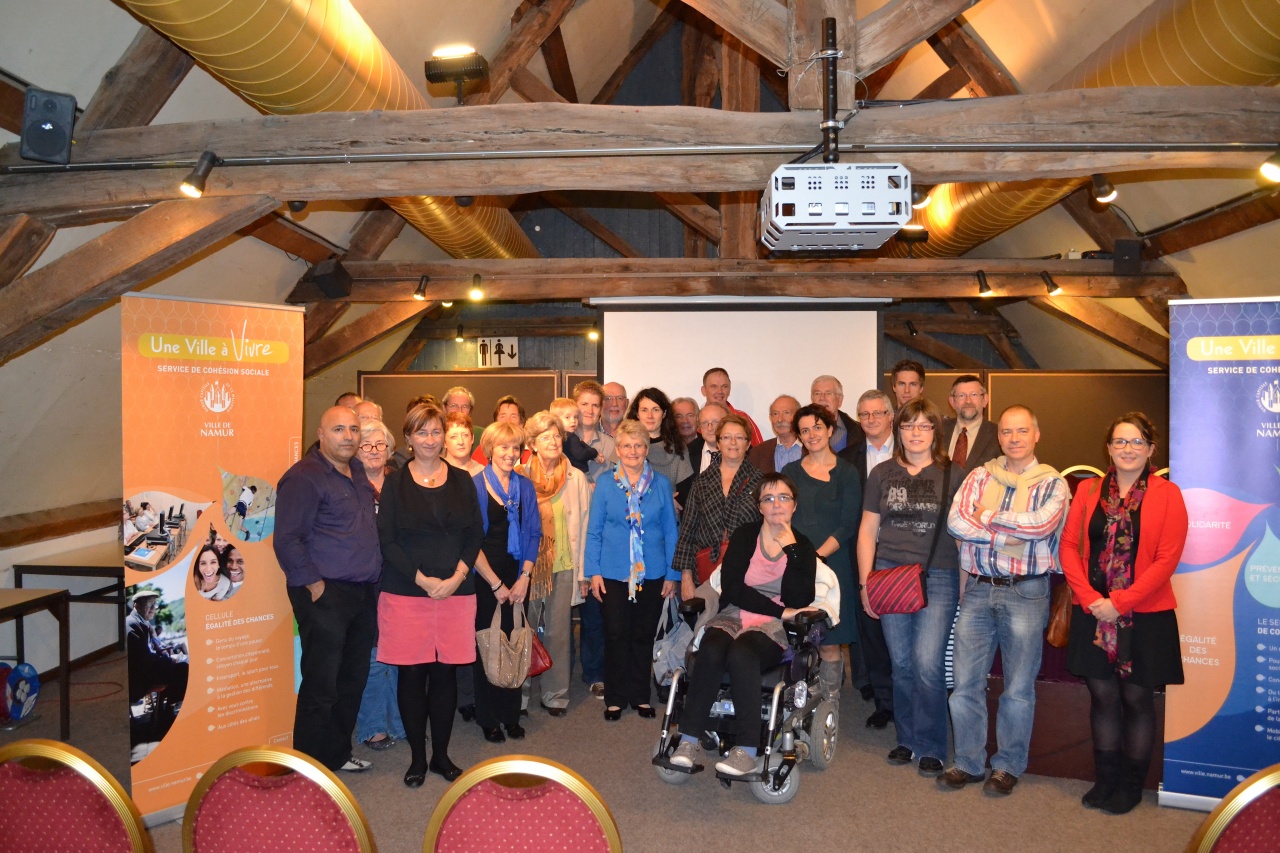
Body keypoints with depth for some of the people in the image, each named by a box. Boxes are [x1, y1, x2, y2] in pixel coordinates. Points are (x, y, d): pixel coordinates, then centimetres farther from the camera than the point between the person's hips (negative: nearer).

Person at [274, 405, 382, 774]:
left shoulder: (357, 471, 13)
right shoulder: (304, 477, -12)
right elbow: (287, 539, -16)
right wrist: (314, 585, -16)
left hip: (364, 592, 8)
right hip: (325, 595, -8)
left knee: (353, 680, 16)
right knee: (320, 687, -1)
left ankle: (338, 754, 32)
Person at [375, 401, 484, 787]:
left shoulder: (461, 481, 8)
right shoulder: (395, 483, 2)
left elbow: (476, 534, 5)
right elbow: (387, 540, -4)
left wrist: (457, 575, -9)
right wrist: (423, 580, -12)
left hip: (456, 592, 2)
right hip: (406, 592, -1)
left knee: (445, 672, 6)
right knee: (412, 673, 3)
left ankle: (441, 754, 21)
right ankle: (417, 757, 18)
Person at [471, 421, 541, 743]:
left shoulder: (525, 486, 7)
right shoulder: (475, 485, -6)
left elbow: (534, 533, 7)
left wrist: (524, 577, -4)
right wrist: (495, 583, -8)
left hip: (517, 577, 3)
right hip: (484, 578, -3)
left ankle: (511, 714, 20)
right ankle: (488, 719, 17)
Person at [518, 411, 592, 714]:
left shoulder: (577, 479, 4)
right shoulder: (520, 477, 1)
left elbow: (583, 525, 5)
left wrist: (582, 570, 2)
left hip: (563, 565, 0)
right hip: (528, 564, 0)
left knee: (558, 632, 5)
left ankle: (555, 694, 18)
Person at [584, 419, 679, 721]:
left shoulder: (661, 484, 2)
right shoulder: (605, 484, -1)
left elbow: (670, 531, 4)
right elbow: (593, 531, 1)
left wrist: (672, 573, 1)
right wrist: (594, 571, -5)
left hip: (652, 574, 1)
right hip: (613, 574, -1)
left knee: (644, 636, 11)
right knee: (616, 636, 6)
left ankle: (640, 696, 25)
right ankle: (615, 698, 20)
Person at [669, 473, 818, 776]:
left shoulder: (803, 547, 9)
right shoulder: (744, 535, 9)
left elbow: (799, 602, -7)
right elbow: (732, 588, -3)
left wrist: (790, 548, -9)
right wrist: (779, 610, -10)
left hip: (772, 627, -1)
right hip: (733, 616, 2)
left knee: (741, 653, -34)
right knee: (711, 649, -32)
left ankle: (748, 751, -30)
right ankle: (689, 740, -24)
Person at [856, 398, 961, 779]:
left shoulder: (951, 476, 3)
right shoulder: (882, 474, 8)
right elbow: (867, 531, 10)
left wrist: (964, 585, -2)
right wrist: (865, 582, 5)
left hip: (938, 577, -2)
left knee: (927, 663, -7)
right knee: (901, 663, 8)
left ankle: (929, 747, 11)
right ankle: (906, 739, 25)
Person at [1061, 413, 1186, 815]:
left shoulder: (1167, 494, -3)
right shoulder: (1088, 490, 6)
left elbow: (1167, 559, -10)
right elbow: (1069, 545, 3)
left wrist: (1120, 602, -15)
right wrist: (1089, 598, -9)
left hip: (1145, 615, -2)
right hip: (1093, 613, 3)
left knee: (1137, 698, 7)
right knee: (1102, 695, 10)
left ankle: (1131, 785, 23)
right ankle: (1105, 780, 25)